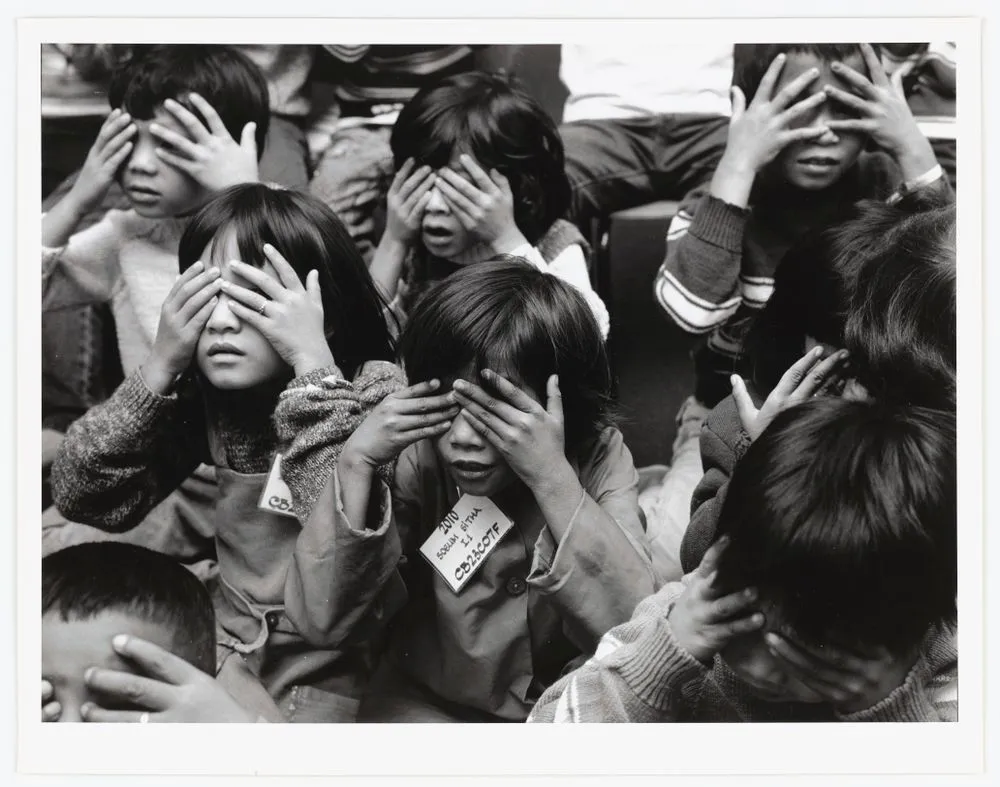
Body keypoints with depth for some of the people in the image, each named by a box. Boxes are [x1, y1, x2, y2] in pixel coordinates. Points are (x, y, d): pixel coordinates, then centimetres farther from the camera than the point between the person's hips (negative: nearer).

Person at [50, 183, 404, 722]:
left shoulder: (377, 394, -13)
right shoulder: (205, 393, 1)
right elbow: (83, 499, -5)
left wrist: (312, 359, -28)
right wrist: (162, 365, -14)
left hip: (330, 675, -4)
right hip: (225, 648, 5)